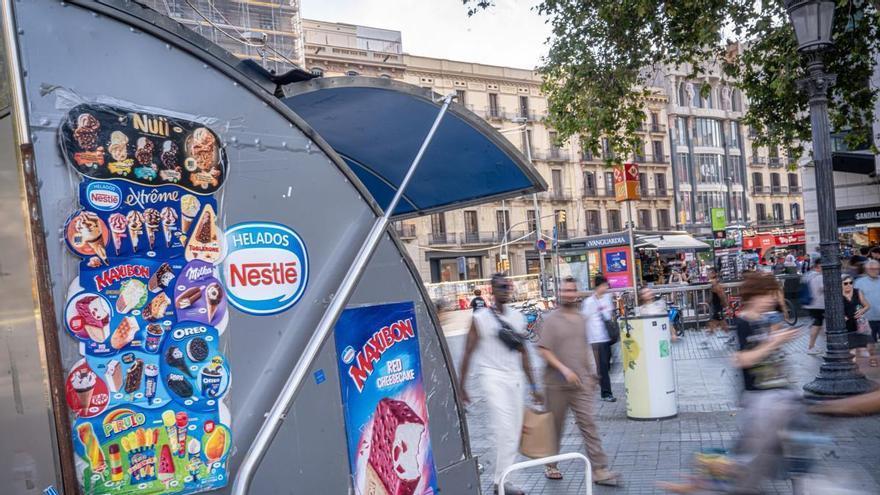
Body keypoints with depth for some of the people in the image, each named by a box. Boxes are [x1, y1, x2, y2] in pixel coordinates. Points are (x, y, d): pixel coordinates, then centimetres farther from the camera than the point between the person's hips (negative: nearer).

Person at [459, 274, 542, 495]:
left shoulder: (517, 317, 10)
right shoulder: (480, 318, -5)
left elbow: (523, 352, 16)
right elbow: (468, 353, -3)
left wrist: (533, 387, 15)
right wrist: (461, 386, -4)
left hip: (515, 377, 5)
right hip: (493, 377, -5)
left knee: (515, 432, 5)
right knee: (506, 430, -10)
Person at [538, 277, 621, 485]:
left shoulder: (582, 319, 8)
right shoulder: (551, 320, -8)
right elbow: (543, 350, -13)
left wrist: (591, 373, 15)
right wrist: (564, 369, -21)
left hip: (581, 384, 3)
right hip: (556, 384, -3)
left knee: (588, 425, -2)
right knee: (555, 427, 10)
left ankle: (599, 470, 2)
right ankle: (551, 465, 28)